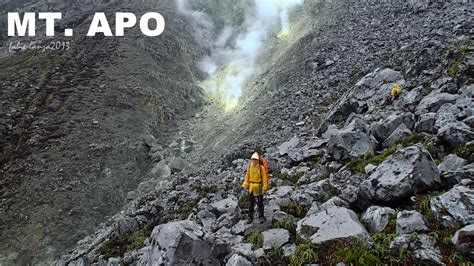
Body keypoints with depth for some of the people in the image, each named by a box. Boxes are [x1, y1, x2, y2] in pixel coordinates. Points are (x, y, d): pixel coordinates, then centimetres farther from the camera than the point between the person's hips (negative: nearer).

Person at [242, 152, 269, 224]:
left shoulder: (261, 168, -11)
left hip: (258, 187, -3)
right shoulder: (249, 167, 0)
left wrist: (264, 188, -11)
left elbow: (264, 178, -9)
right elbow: (247, 177, 6)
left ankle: (261, 217, 20)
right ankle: (250, 217, 21)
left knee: (260, 203, 6)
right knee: (251, 203, 11)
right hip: (251, 187, 4)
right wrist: (245, 186, 2)